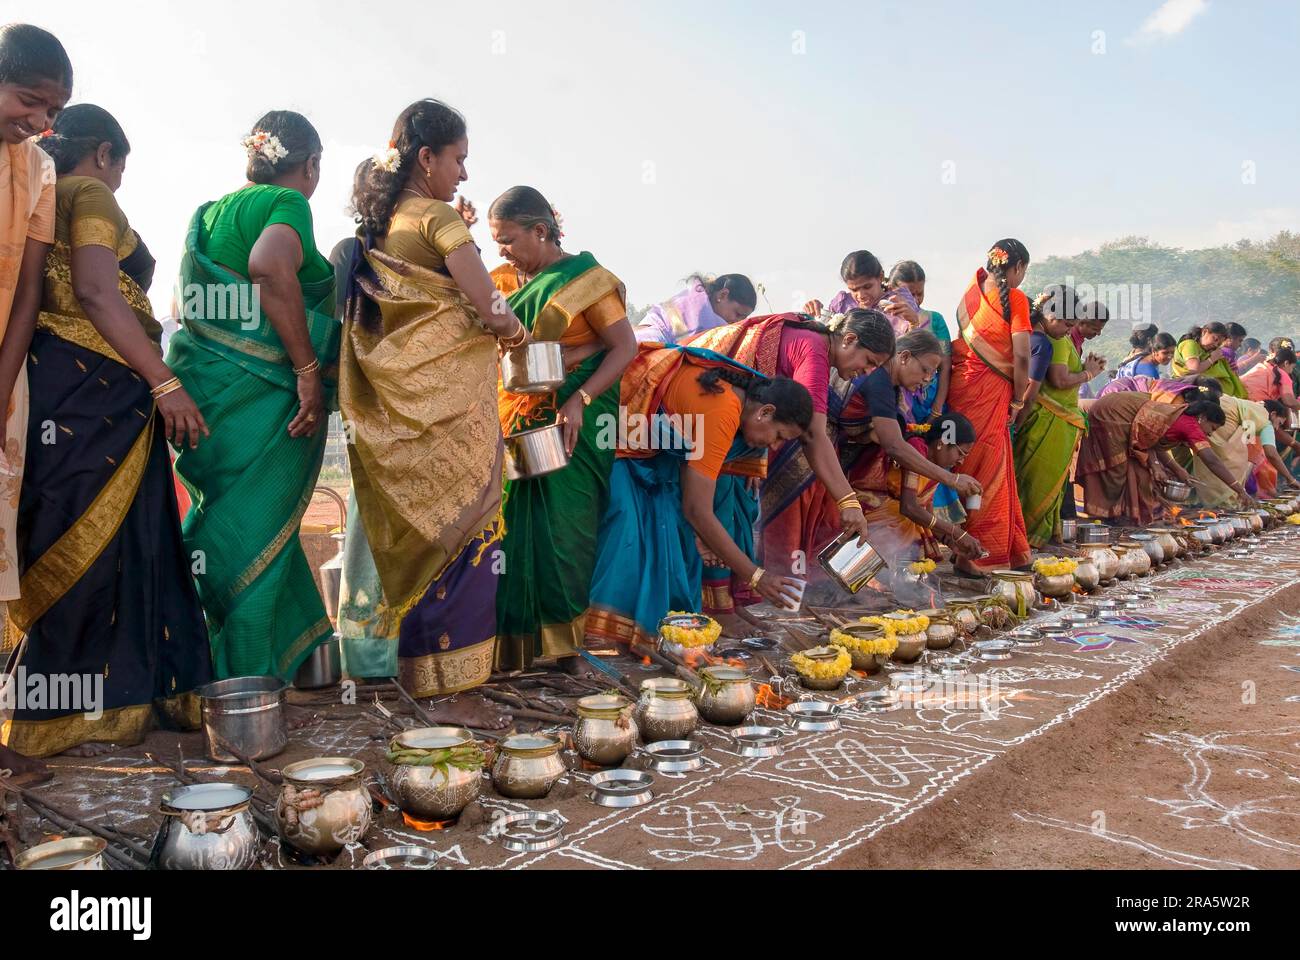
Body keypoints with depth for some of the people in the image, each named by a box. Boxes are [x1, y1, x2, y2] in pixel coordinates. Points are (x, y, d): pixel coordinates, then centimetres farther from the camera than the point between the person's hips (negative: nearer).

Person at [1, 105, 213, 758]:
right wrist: (164, 382, -19)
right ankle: (69, 719, 2)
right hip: (92, 389, -9)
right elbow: (95, 292, -16)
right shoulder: (91, 196, -2)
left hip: (72, 392, 9)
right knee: (95, 542, -5)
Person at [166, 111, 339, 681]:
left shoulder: (211, 211, 19)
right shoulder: (288, 203, -7)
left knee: (224, 523, 15)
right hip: (259, 394, -9)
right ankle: (242, 689, 1)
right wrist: (308, 368, -24)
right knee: (252, 539, -4)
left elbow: (188, 304, 25)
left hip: (200, 380, 9)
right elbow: (271, 266, -28)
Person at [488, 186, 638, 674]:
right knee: (516, 526, 0)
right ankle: (514, 637, 8)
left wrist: (579, 400, -18)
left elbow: (624, 346, -8)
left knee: (564, 527, -5)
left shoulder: (584, 278, -5)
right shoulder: (503, 280, 11)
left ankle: (565, 641, 6)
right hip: (516, 422, 5)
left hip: (572, 422, -4)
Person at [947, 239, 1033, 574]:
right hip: (990, 391, -6)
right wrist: (1018, 400, 0)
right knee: (988, 472, 1)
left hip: (960, 383, 6)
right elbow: (1021, 356, -12)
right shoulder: (1015, 298, -7)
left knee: (965, 469, 13)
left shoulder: (973, 289, 11)